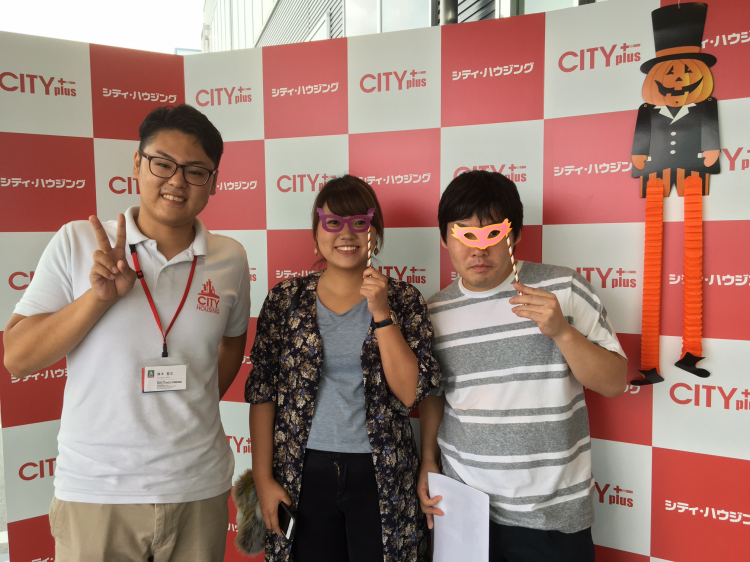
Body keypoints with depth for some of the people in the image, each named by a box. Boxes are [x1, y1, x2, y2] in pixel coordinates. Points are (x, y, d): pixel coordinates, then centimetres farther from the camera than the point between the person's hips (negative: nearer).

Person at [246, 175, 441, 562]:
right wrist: (263, 478, -1)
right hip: (304, 474, 1)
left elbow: (410, 393, -11)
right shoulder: (285, 299, -1)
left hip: (380, 476, 0)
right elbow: (262, 392, 0)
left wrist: (381, 313, -18)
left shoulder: (403, 300, -3)